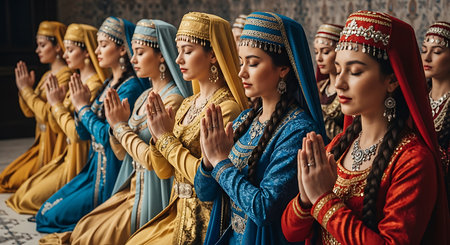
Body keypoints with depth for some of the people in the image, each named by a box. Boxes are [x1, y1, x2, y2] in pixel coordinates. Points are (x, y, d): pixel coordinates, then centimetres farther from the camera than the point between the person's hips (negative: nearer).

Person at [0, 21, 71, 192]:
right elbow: (29, 112, 14)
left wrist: (26, 89, -15)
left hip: (55, 144, -10)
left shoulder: (65, 76, -17)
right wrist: (23, 88, -1)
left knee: (17, 181, -3)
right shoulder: (47, 75, 12)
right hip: (42, 142, 10)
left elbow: (47, 113, -25)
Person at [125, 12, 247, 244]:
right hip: (178, 212, 7)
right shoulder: (187, 105, 9)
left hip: (203, 222, -7)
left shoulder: (227, 109, -16)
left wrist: (167, 138, -14)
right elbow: (164, 172, 10)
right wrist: (158, 135, -7)